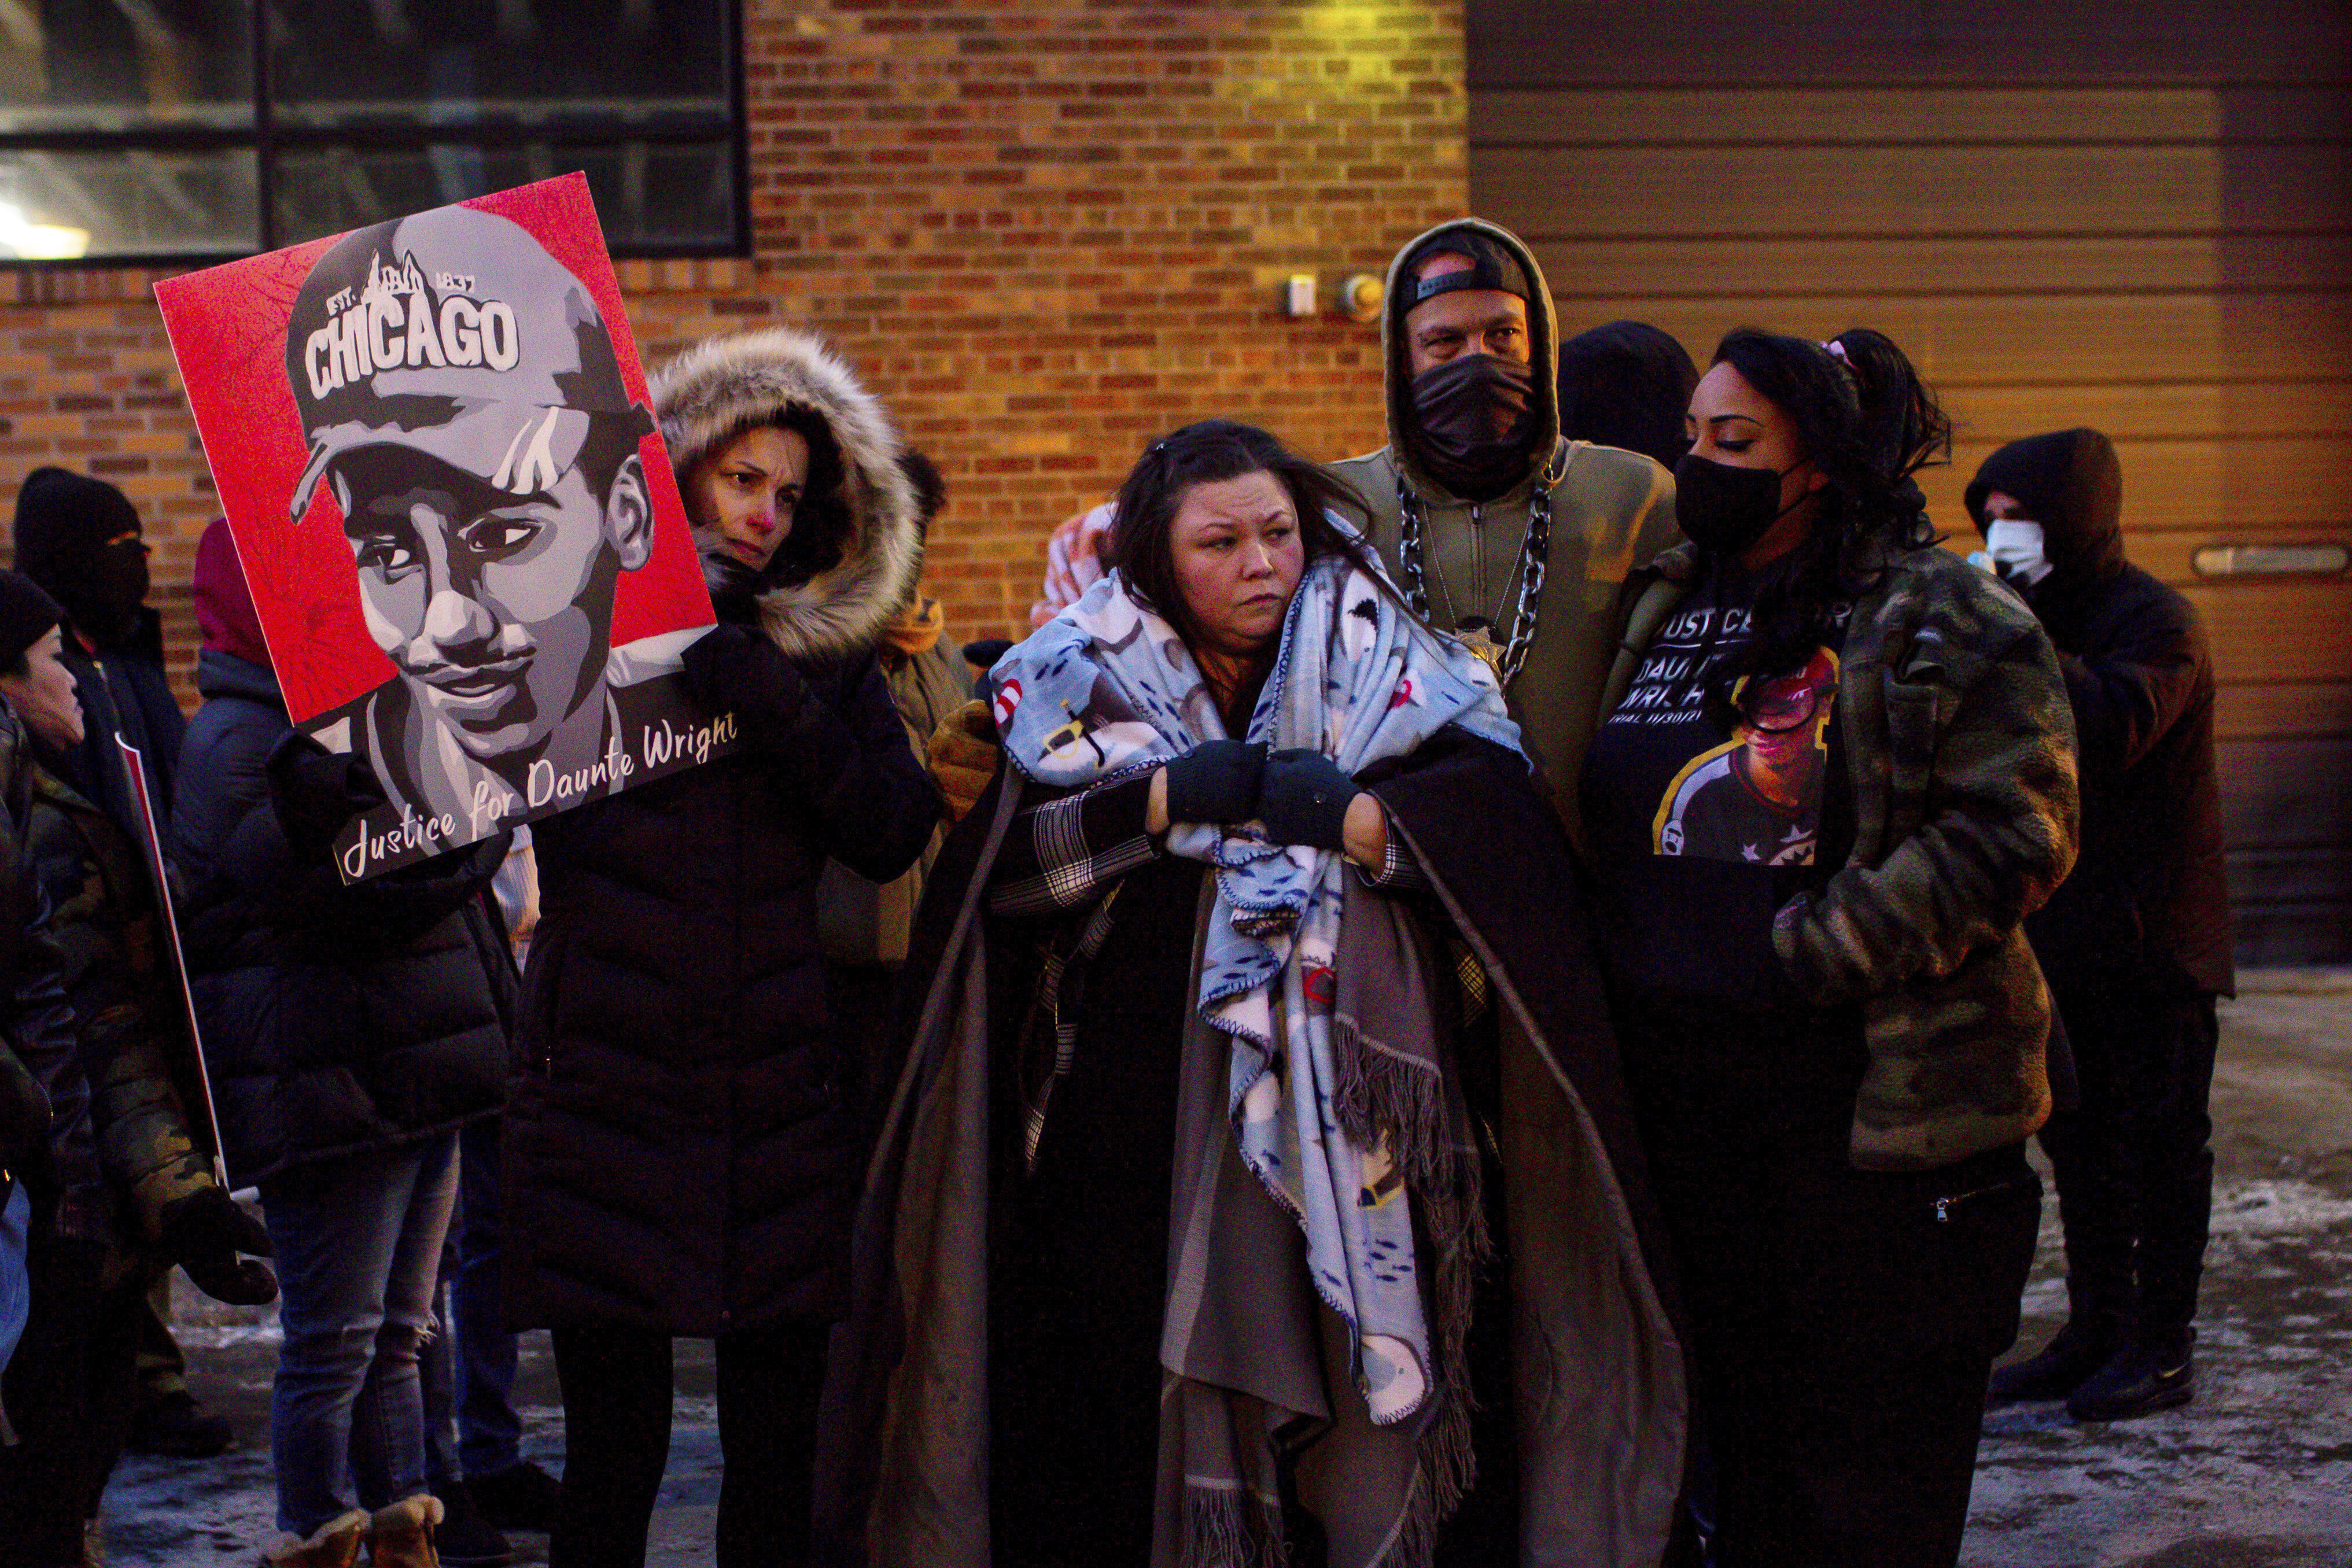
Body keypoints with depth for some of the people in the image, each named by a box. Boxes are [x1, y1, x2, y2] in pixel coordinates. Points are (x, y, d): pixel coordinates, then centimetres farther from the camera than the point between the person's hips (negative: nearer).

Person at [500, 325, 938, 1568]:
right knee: (615, 1444, 0)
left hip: (781, 1108, 2)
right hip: (605, 1095, -2)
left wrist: (779, 709, -13)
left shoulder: (824, 653, 10)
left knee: (779, 1444, 6)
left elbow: (893, 836, -3)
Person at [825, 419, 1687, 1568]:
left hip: (1349, 1117, 0)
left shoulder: (1382, 665, 8)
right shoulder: (1084, 679, 9)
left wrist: (1339, 812, -14)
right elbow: (1005, 861, -4)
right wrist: (1172, 799, -11)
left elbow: (1497, 811, -6)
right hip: (1138, 1119, 0)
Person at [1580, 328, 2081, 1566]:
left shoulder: (1948, 624, -5)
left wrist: (1820, 952, -18)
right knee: (1738, 1422, 15)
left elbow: (2012, 832, -13)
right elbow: (1589, 825, 20)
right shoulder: (1657, 610, 12)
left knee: (1873, 1467, 3)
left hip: (1876, 1092, -5)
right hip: (1679, 1087, 5)